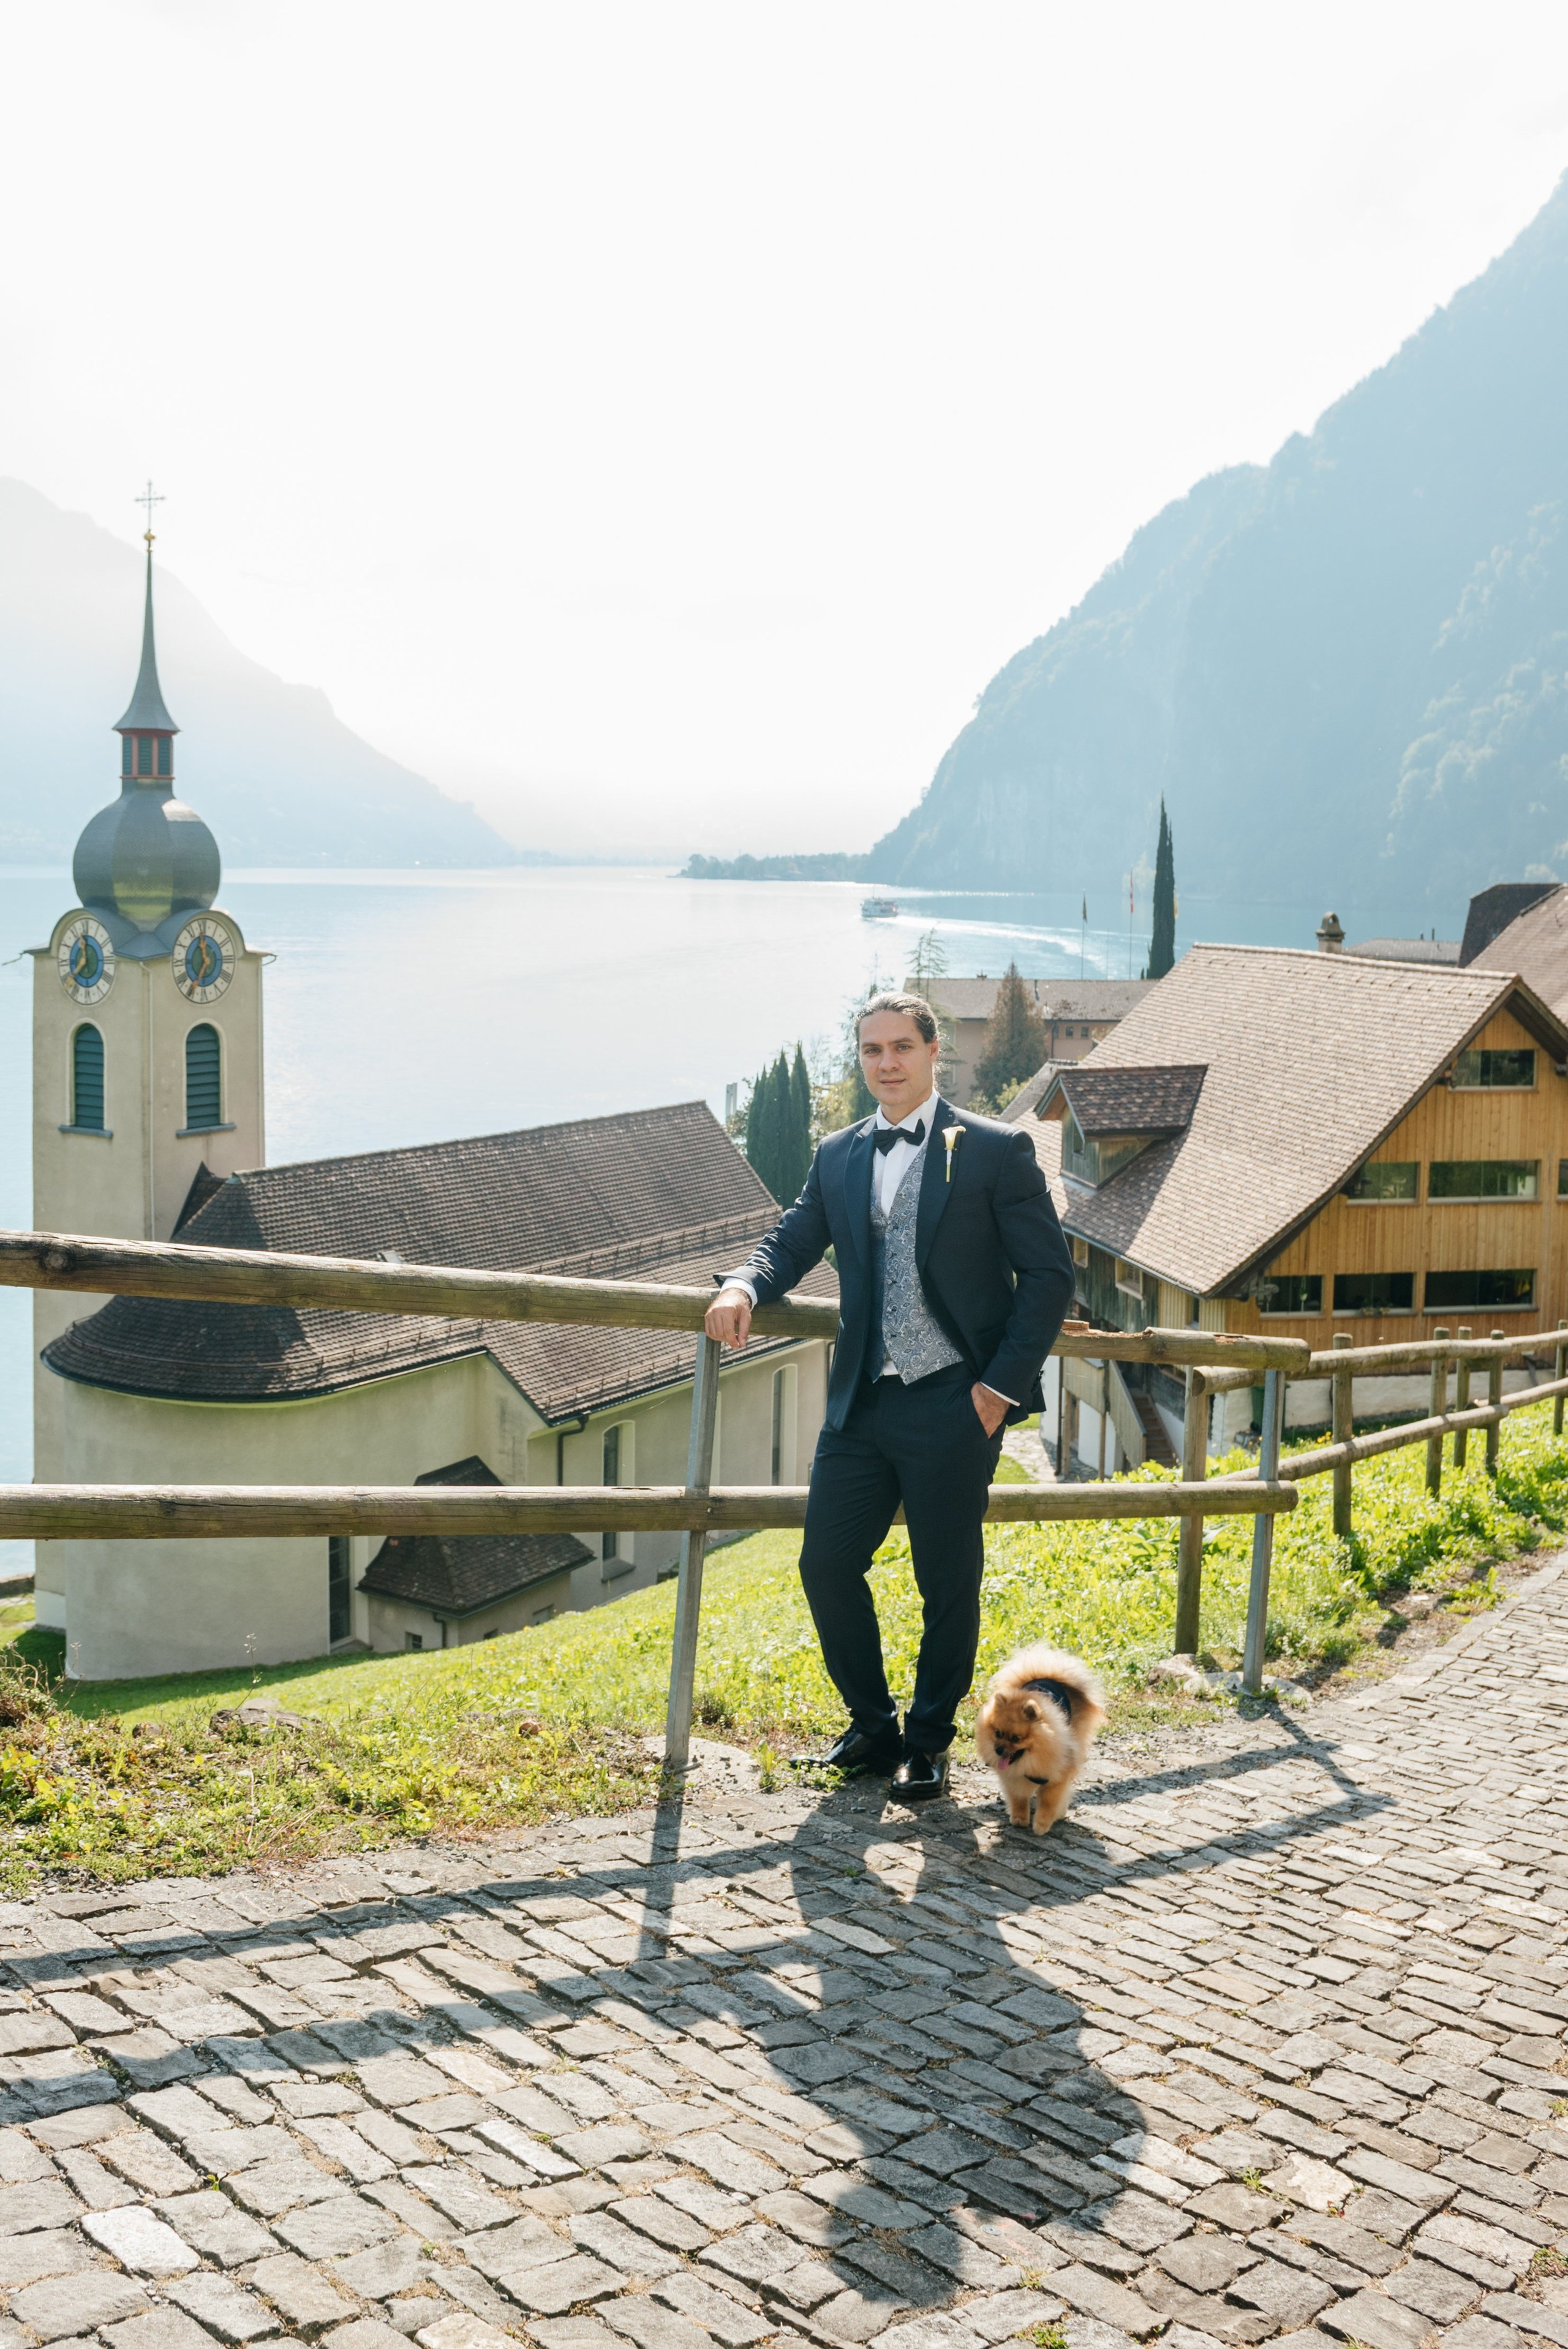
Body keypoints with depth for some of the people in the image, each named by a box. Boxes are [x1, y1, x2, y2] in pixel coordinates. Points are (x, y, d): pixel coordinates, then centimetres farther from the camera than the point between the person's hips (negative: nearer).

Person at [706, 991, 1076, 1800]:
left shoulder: (997, 1150, -3)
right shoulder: (837, 1158, 11)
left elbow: (1049, 1275, -3)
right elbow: (792, 1241, 13)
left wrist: (1001, 1384, -10)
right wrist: (743, 1285, -11)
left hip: (954, 1403, -4)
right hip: (861, 1401, 5)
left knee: (948, 1583, 5)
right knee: (826, 1564, 5)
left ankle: (928, 1742, 25)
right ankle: (872, 1725, 26)